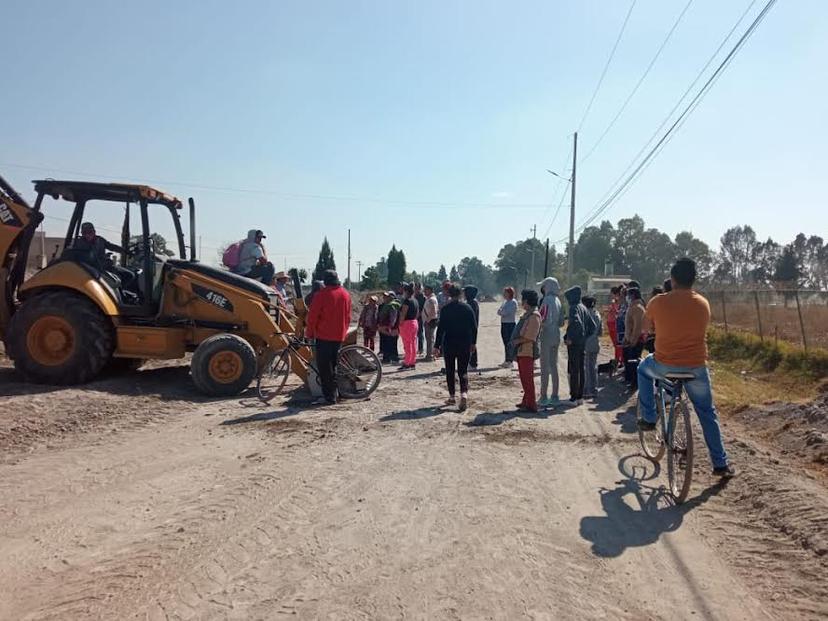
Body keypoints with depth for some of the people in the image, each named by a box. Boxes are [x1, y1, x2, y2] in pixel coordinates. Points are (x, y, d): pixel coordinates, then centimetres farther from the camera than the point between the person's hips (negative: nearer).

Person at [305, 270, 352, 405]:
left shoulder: (322, 294, -11)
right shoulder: (346, 294, 7)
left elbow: (313, 316, -10)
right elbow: (348, 316, 14)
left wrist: (309, 333, 1)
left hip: (324, 335, -6)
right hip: (340, 336, 6)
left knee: (324, 366, -2)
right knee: (332, 365, 17)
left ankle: (329, 397, -3)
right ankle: (334, 393, 22)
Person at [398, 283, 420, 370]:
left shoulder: (406, 301, -16)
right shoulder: (415, 301, 12)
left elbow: (403, 314, -19)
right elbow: (418, 313, 17)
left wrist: (400, 324, -14)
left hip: (406, 323, -9)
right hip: (414, 322, 9)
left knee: (407, 345, -5)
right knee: (413, 344, 10)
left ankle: (406, 364, -3)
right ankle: (413, 363, 15)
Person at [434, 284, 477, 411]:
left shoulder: (445, 309, -6)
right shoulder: (467, 308, 0)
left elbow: (441, 328, -8)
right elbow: (474, 327, 3)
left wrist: (438, 346, -3)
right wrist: (473, 342, 14)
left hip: (449, 344, -1)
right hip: (465, 344, 2)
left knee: (450, 371, 11)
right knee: (463, 370, 5)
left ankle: (452, 397, 16)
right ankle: (464, 393, -17)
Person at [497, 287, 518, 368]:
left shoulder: (513, 302, -9)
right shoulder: (505, 302, 16)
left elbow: (506, 312, -18)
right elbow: (499, 311, 12)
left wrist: (501, 311, -2)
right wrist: (502, 312, -8)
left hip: (511, 324, -8)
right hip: (504, 324, 8)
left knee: (509, 343, -7)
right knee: (506, 343, 10)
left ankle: (510, 361, -5)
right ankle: (506, 360, 16)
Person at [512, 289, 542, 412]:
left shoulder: (534, 316, -18)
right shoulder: (527, 314, 14)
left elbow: (529, 337, -23)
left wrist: (517, 341, -13)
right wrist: (516, 341, 9)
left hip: (527, 352, -10)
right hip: (522, 351, 10)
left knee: (527, 379, -5)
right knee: (524, 378, 17)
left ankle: (531, 405, 1)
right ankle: (526, 401, 28)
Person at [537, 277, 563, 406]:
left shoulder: (547, 300, -15)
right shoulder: (557, 300, 11)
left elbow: (544, 320, -21)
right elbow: (561, 322, 15)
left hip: (547, 336, -8)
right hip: (556, 336, 8)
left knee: (545, 368, -4)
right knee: (553, 366, 14)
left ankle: (544, 398, -1)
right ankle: (555, 397, 19)